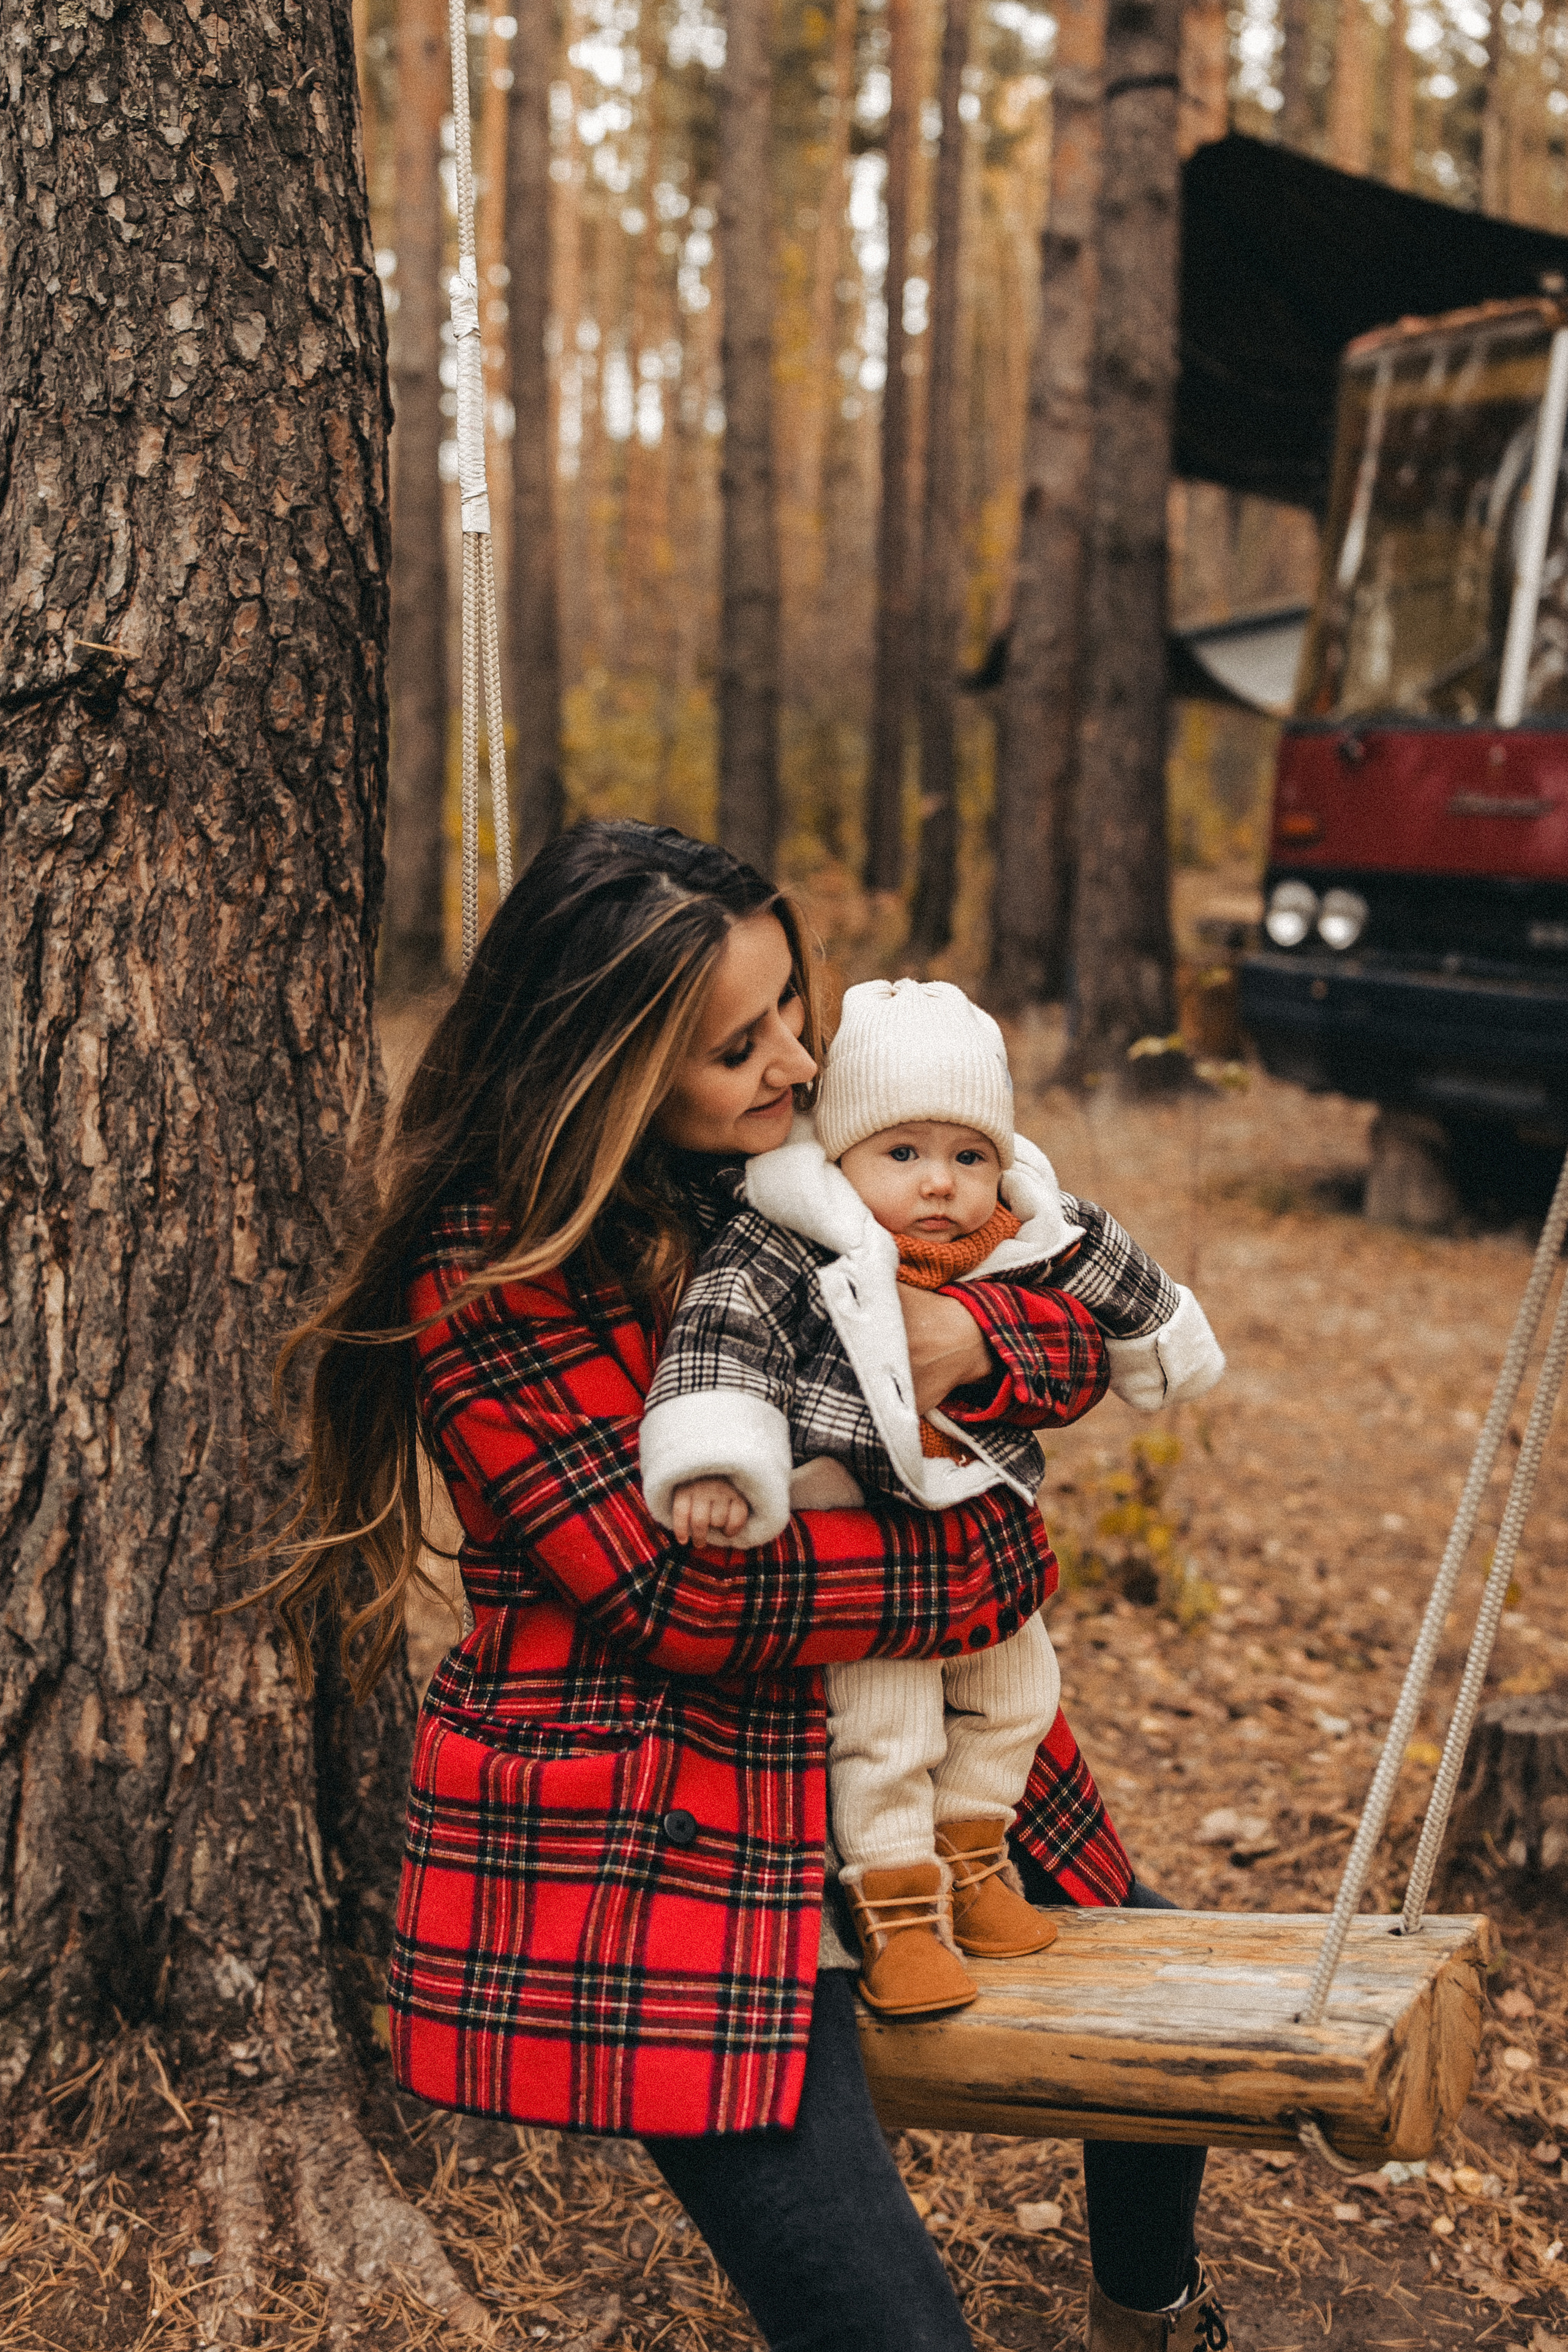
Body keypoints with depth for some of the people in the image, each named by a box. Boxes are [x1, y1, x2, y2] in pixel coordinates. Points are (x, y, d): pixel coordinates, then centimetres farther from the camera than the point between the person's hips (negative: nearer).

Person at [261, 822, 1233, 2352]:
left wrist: (969, 1338, -20)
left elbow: (1084, 1335, 4)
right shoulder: (489, 1290, -18)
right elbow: (677, 1593, -22)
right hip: (642, 1861, -7)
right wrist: (989, 1561, -17)